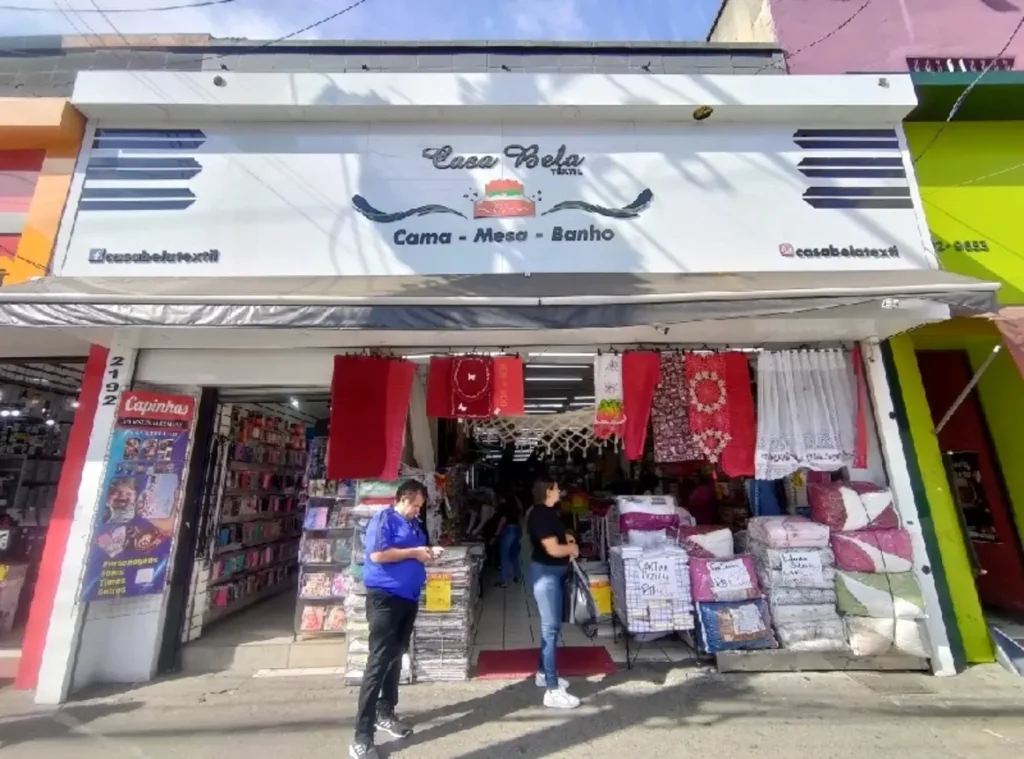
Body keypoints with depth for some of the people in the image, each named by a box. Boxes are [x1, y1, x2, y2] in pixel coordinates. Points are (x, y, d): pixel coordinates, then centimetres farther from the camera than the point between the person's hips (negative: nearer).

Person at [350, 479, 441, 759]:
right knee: (378, 662, -5)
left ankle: (385, 713, 36)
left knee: (396, 657, 19)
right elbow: (377, 554, -24)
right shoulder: (383, 519, -13)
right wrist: (414, 552, -19)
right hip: (385, 597, -8)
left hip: (408, 598, 8)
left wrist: (428, 552, 0)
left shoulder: (415, 524, 12)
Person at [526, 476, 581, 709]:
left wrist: (567, 540, 4)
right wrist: (572, 547, -6)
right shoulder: (540, 515, -22)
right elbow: (553, 549, -24)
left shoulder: (549, 512, 10)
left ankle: (544, 673, 33)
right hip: (546, 573, -10)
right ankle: (553, 690, 2)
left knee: (551, 625, 19)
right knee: (551, 627, -6)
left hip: (555, 572, 10)